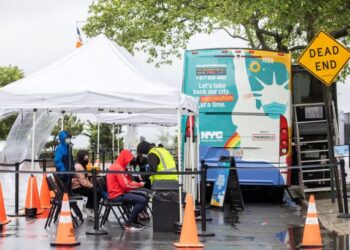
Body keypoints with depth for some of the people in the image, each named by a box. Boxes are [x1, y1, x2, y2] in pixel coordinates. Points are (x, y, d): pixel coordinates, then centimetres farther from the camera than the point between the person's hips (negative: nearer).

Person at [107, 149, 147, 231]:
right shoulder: (118, 168, -16)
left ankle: (134, 220, 18)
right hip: (118, 196, -11)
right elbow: (126, 185, -21)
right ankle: (129, 223, -14)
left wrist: (137, 184, 4)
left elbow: (125, 182, 19)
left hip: (117, 193, 11)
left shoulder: (115, 166, 17)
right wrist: (139, 184, -7)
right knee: (143, 200, -21)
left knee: (142, 196, 20)